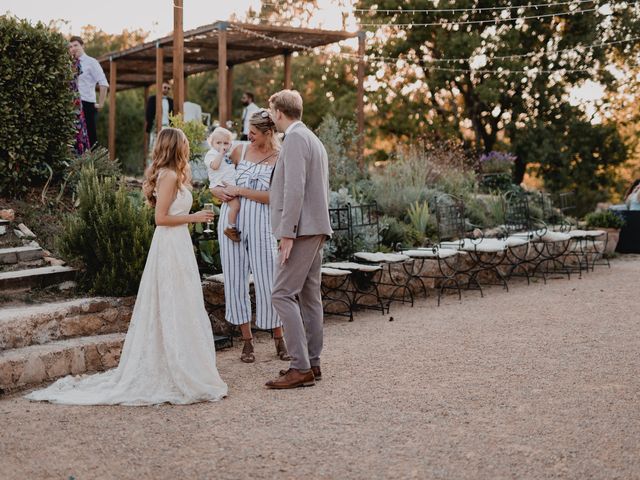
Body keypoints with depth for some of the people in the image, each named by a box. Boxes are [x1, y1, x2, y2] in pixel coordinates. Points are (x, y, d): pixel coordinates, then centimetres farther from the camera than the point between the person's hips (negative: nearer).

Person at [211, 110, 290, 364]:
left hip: (260, 224, -4)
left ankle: (278, 338, 15)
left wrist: (240, 191, -11)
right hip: (232, 220, 4)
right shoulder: (240, 151, 9)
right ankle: (247, 340, 14)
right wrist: (217, 190, 3)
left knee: (267, 281, -2)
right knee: (235, 280, 4)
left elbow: (274, 197, -12)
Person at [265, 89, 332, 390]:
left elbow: (295, 188, -20)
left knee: (283, 295, -11)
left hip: (301, 229, -10)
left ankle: (300, 368, -12)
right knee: (309, 296, 11)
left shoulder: (295, 138, -11)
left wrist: (287, 232, -21)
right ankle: (312, 364, 14)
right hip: (316, 229, 10)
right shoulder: (313, 139, 21)